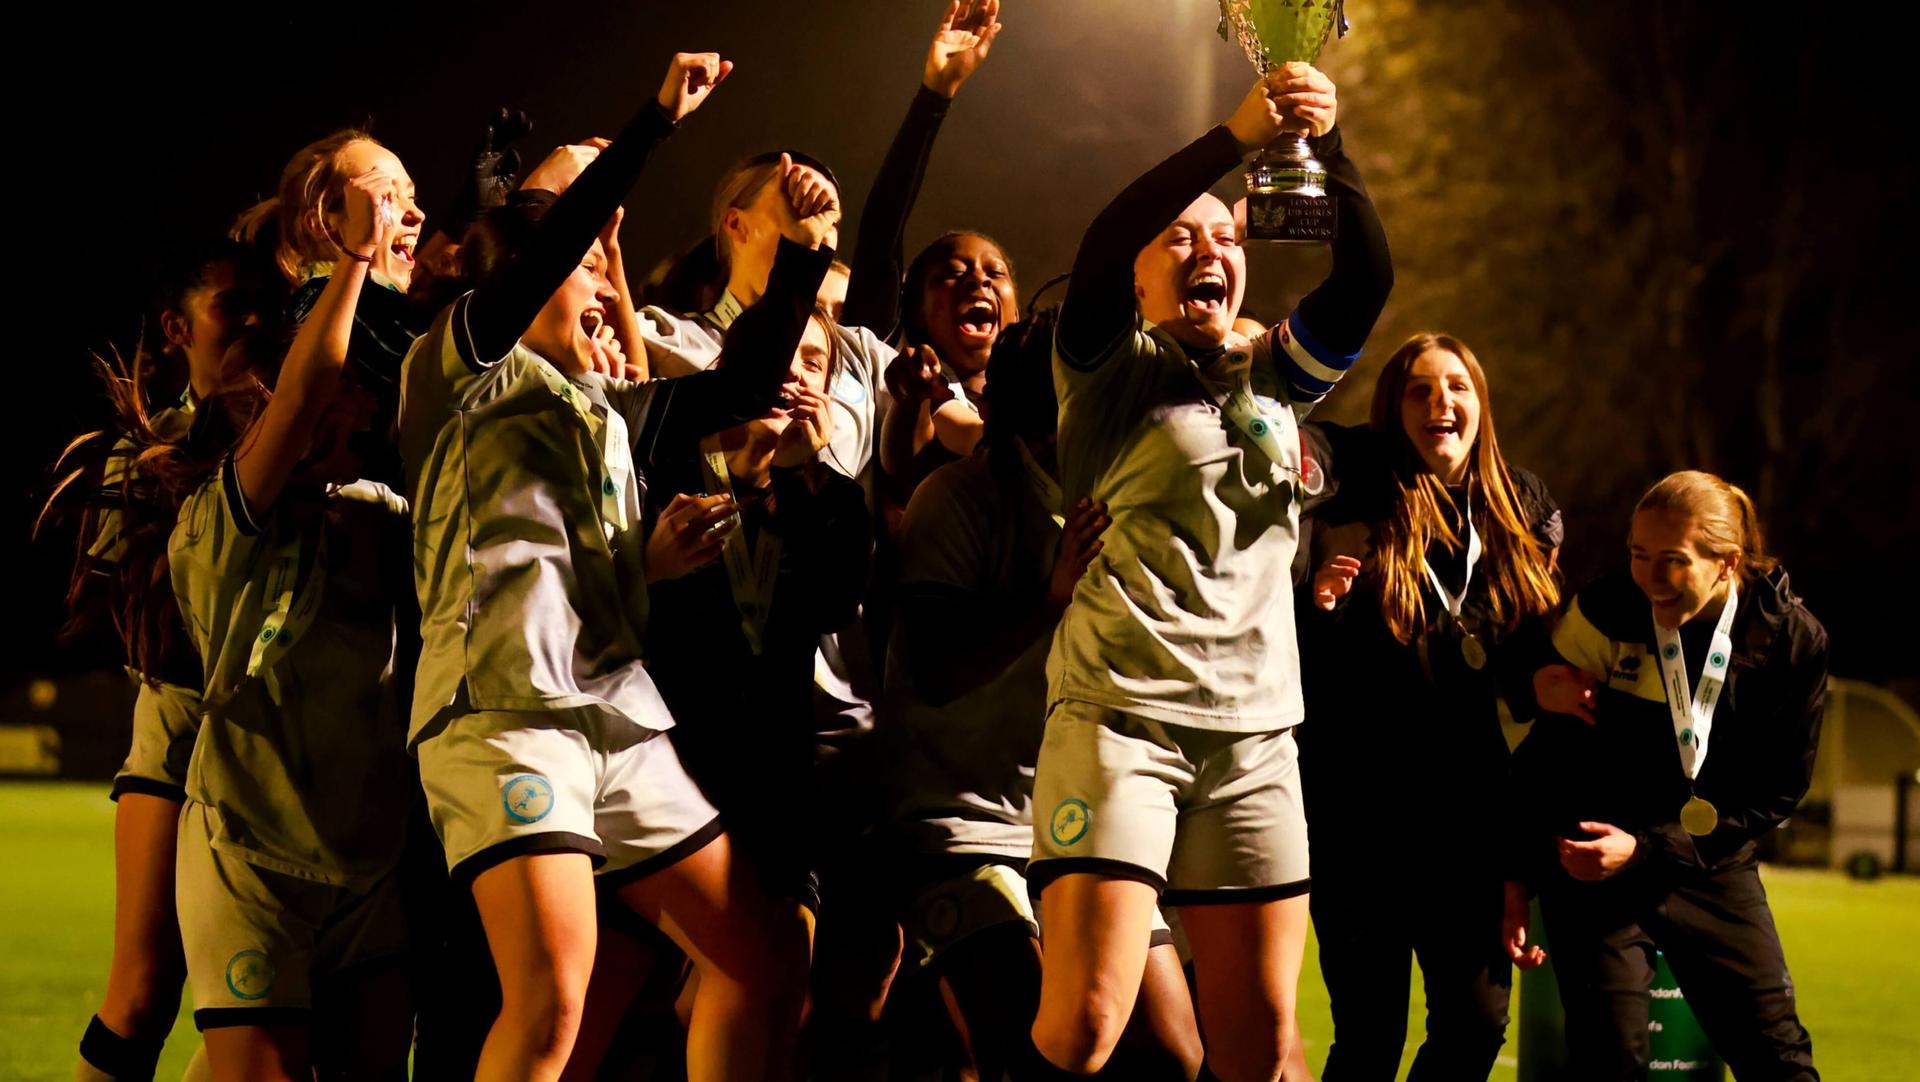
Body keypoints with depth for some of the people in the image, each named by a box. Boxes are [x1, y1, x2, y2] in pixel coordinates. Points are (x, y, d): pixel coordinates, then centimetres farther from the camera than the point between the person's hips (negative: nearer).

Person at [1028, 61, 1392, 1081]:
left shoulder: (1274, 375, 16)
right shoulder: (1111, 371, 4)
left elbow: (1366, 275, 0)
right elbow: (1098, 253, -16)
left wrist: (1327, 150, -16)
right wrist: (1235, 136, -24)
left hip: (1254, 733, 5)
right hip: (1119, 711, -5)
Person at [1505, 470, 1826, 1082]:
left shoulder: (1793, 640, -9)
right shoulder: (1606, 612, -11)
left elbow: (1777, 793, -5)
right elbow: (1543, 754, -4)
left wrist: (1647, 847, -13)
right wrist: (1520, 880, -4)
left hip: (1713, 869, 2)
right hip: (1593, 869, -2)